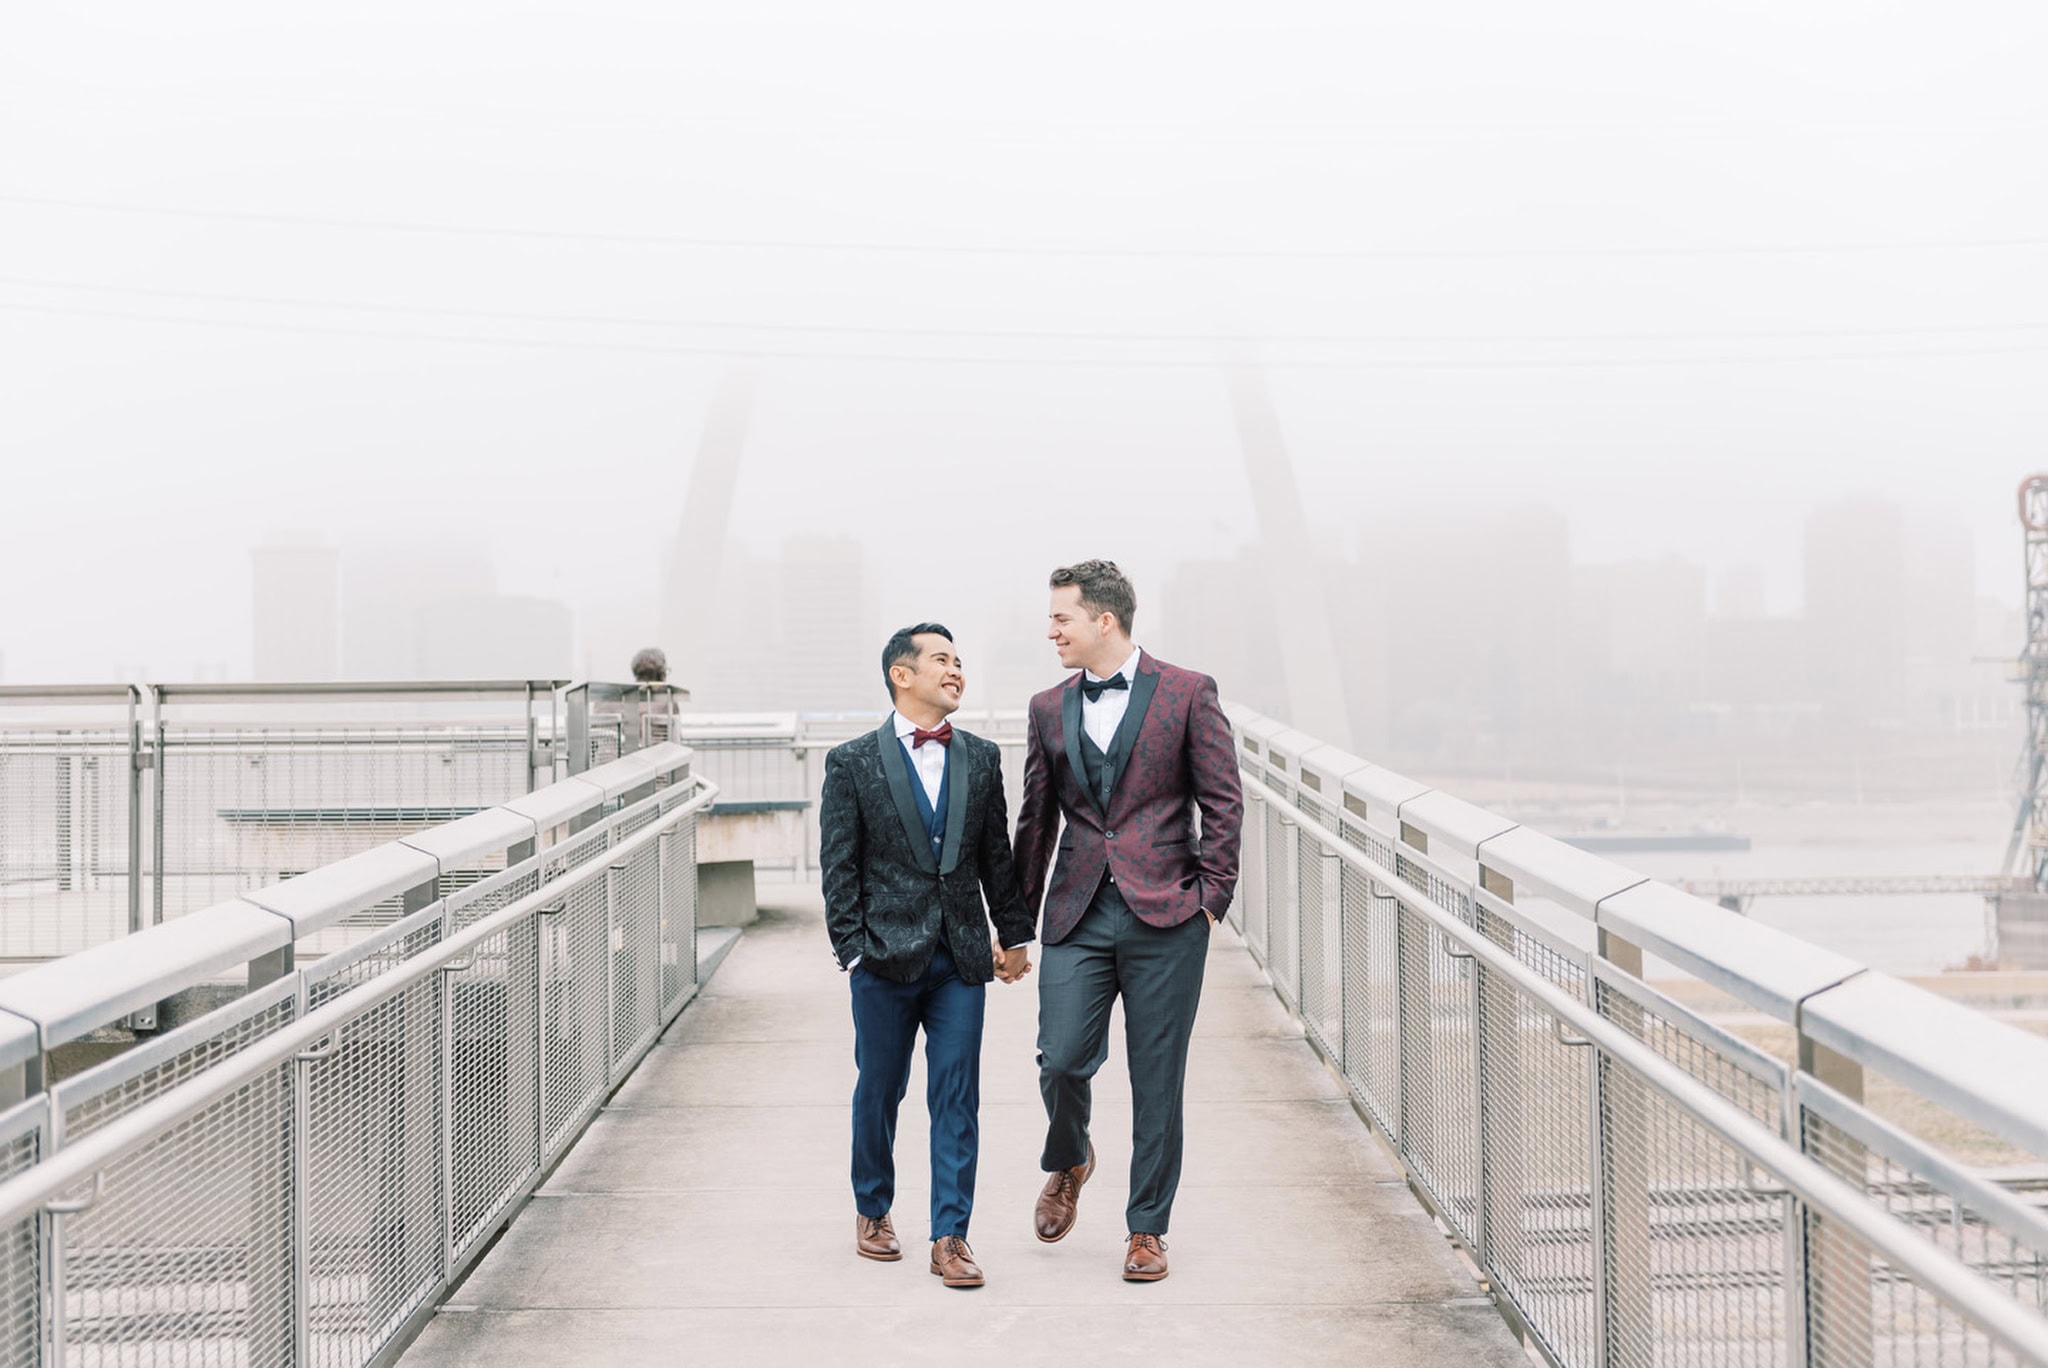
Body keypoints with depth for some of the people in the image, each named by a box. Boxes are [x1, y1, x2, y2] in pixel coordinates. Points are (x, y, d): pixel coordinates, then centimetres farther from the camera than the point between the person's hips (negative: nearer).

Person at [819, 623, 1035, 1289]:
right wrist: (851, 951, -9)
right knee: (879, 1091, 11)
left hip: (961, 958, 2)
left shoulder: (981, 758, 7)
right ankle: (872, 1210, 32)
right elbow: (839, 867, -3)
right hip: (886, 957, -2)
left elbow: (997, 855, 12)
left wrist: (1015, 935, 12)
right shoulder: (852, 762, -2)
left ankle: (950, 1237, 8)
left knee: (957, 1098, 1)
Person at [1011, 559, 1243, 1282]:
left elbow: (1223, 802, 1)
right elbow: (1035, 818, 15)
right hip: (1077, 913, 3)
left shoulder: (1188, 693, 0)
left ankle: (1147, 1229, 17)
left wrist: (1210, 896, -6)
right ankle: (1068, 1162, 27)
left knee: (1158, 1081, 2)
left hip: (1165, 913, -3)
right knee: (1061, 1060, -6)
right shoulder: (1048, 709, 11)